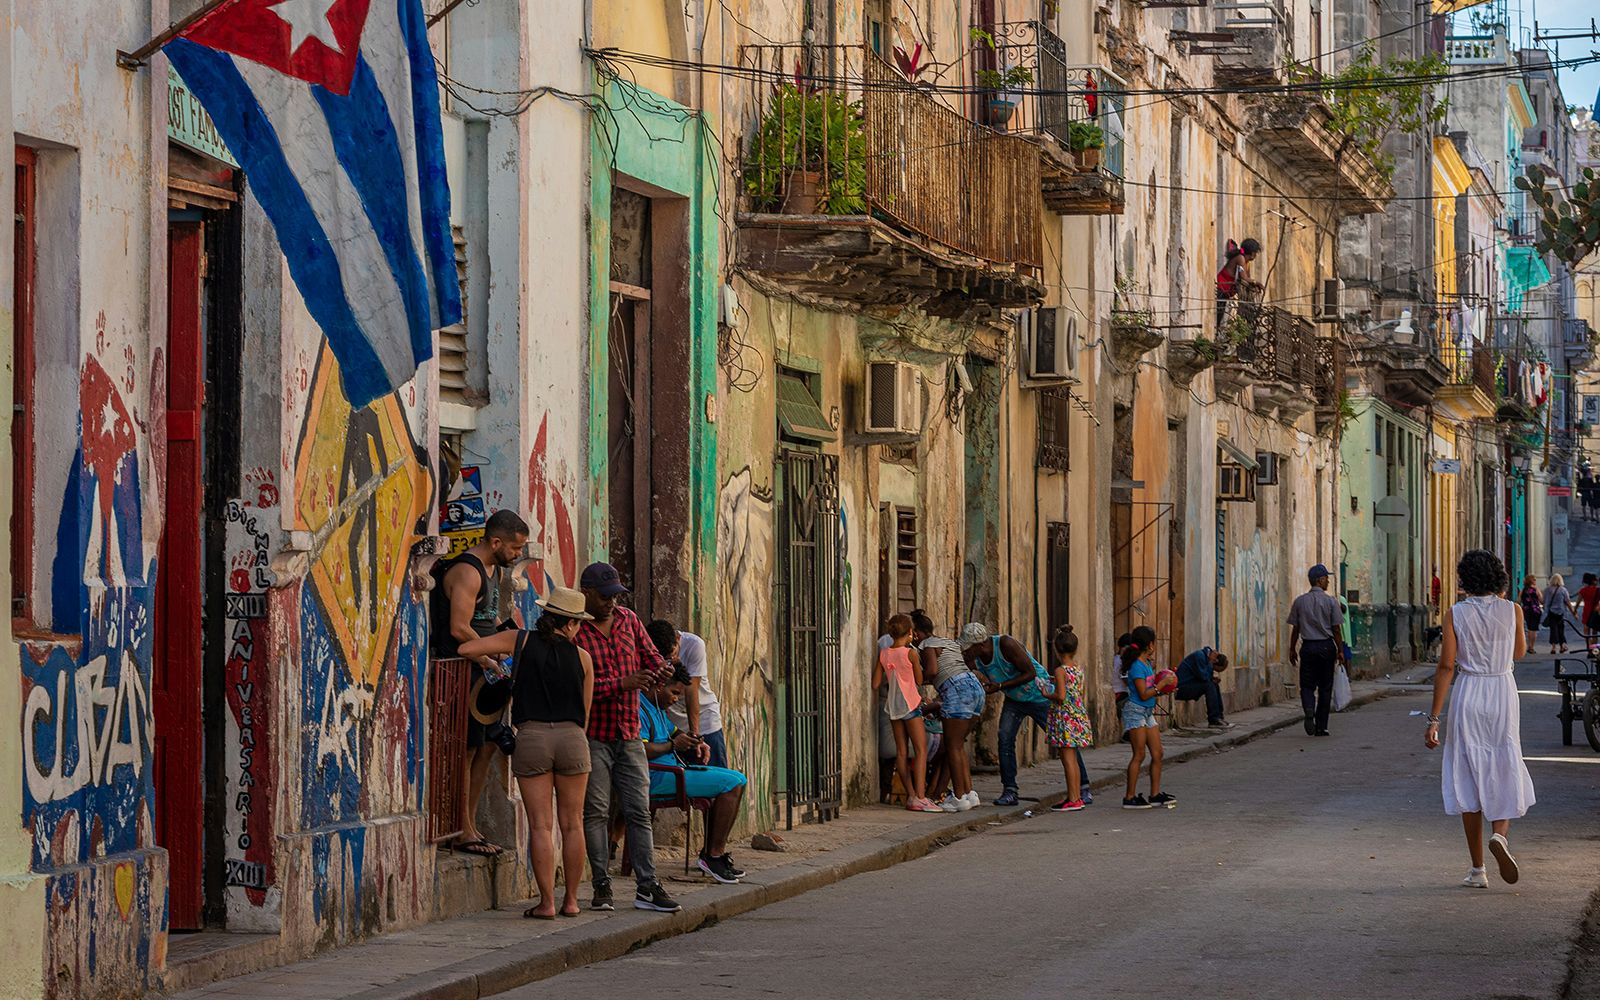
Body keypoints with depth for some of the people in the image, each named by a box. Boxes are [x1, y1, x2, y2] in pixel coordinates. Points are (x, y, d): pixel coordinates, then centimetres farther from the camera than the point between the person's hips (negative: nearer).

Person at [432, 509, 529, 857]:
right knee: (467, 750, -7)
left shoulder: (492, 570, 16)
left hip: (482, 671, 10)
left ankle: (470, 826, 17)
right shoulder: (467, 572, -16)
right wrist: (489, 660, -15)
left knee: (486, 747, 10)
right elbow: (460, 629, -22)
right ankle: (463, 832, -4)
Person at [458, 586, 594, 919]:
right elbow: (585, 712, 11)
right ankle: (571, 900, 14)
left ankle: (547, 902, -2)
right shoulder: (581, 657, 6)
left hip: (531, 737, -1)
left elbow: (466, 648, -2)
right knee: (572, 823, 10)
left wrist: (490, 656, 18)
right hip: (571, 737, 1)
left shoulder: (521, 641, 3)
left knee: (541, 825, 0)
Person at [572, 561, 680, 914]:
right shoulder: (573, 630, -10)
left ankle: (647, 888, 3)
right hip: (592, 735, -5)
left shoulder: (629, 620, 9)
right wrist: (622, 684, -25)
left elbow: (650, 655, 16)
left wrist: (661, 669, -8)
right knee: (595, 812, -1)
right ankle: (601, 887, 5)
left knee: (639, 812, 2)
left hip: (629, 734, 5)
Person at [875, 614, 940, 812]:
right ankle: (919, 797, -17)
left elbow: (875, 684, 4)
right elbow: (919, 680, -2)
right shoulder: (909, 653, -12)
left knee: (901, 751, 9)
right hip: (910, 703, -6)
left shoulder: (883, 654, 2)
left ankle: (911, 795, 11)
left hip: (893, 705, 6)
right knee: (921, 750, -6)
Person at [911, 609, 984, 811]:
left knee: (952, 747, -2)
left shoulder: (927, 645, 1)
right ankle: (969, 793, 12)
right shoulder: (951, 642, 26)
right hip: (975, 686, 8)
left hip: (957, 690, -8)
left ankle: (959, 798, -2)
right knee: (958, 745, 16)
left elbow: (932, 671, -15)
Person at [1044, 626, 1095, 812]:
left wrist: (1047, 695, -3)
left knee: (1067, 759, -5)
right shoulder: (1079, 669, 8)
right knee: (1073, 759, 15)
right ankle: (1077, 797, 18)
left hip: (1065, 718, -8)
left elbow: (1061, 696, -21)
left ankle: (1072, 799, -6)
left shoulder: (1060, 671, -14)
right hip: (1079, 716, 8)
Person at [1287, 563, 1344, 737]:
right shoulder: (1330, 602, -4)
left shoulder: (1299, 601, 2)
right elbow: (1335, 628, -3)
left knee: (1307, 685, 6)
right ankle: (1321, 727, 8)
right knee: (1325, 687, 7)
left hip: (1307, 647, 1)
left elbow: (1295, 628, 3)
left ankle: (1309, 709, -25)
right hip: (1326, 646, -1)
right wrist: (1340, 650, 7)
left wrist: (1292, 649, 13)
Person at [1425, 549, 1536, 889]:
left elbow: (1446, 666, -9)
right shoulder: (1512, 611, -2)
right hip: (1502, 694, 0)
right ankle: (1500, 834, -19)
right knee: (1505, 775, 11)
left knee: (1469, 780, 6)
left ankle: (1477, 870, 7)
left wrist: (1434, 718, -7)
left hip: (1467, 695, 0)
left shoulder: (1456, 614, -5)